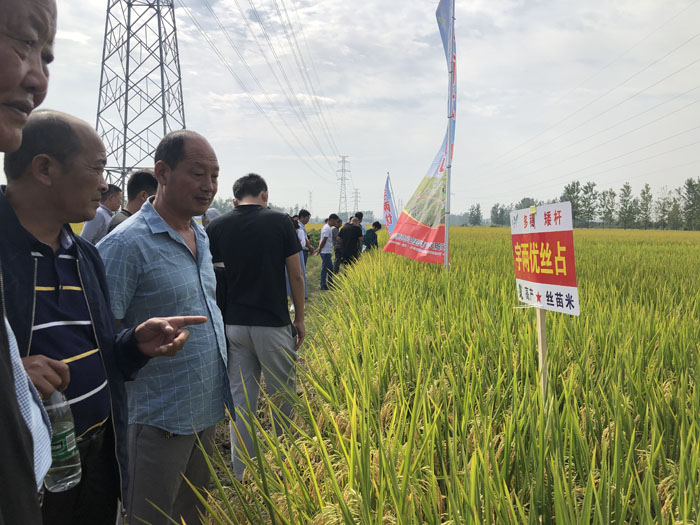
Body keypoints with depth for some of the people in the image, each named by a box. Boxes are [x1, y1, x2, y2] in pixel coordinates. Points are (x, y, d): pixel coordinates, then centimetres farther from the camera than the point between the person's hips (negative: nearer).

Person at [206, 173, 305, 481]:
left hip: (232, 326, 3)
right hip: (273, 325, -3)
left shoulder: (216, 227, 2)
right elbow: (295, 275, -3)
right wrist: (300, 318, 7)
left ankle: (242, 477, 18)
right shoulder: (279, 222, -5)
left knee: (240, 401, 10)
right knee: (283, 398, 13)